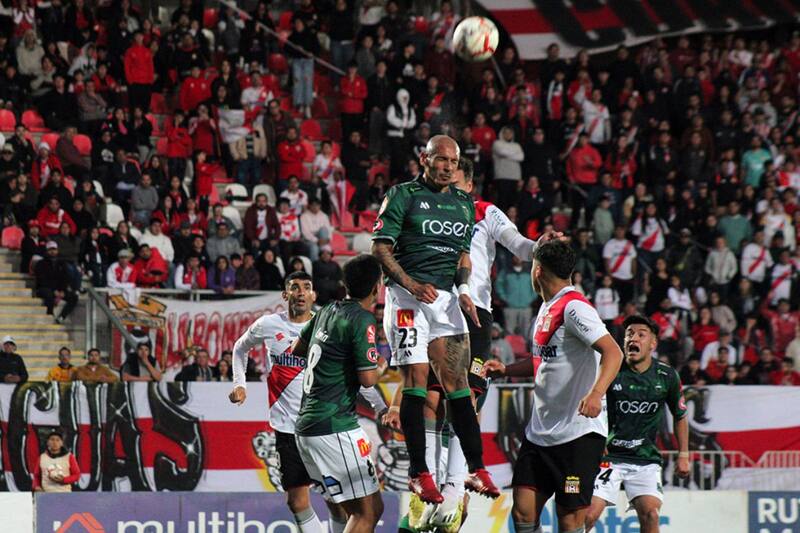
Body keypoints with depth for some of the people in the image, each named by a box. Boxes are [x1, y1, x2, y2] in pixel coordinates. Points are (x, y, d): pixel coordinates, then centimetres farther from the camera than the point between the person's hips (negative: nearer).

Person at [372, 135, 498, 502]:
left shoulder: (464, 203, 17)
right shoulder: (403, 195, -1)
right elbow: (380, 247, -5)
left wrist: (464, 289, 4)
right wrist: (411, 284, -18)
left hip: (446, 297, 5)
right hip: (407, 296, -5)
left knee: (456, 380, -1)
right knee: (416, 379, -9)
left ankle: (477, 469, -1)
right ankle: (418, 474, -6)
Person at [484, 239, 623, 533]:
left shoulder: (574, 307, -14)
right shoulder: (547, 308, 16)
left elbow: (613, 352, -23)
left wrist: (596, 393, -38)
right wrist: (506, 370, 19)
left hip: (578, 432, -9)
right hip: (540, 431, 9)